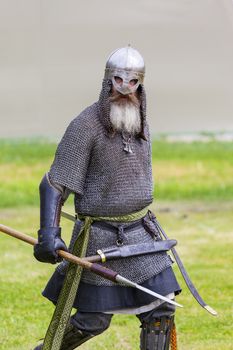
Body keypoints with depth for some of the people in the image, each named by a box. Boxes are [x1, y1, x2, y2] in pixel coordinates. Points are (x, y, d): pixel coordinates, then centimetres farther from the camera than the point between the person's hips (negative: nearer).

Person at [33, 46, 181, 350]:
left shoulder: (140, 123, 4)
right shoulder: (85, 126, -16)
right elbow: (55, 184, -17)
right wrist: (48, 233, -27)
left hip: (139, 231, 6)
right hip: (100, 237, -6)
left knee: (160, 310, 0)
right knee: (93, 320, 1)